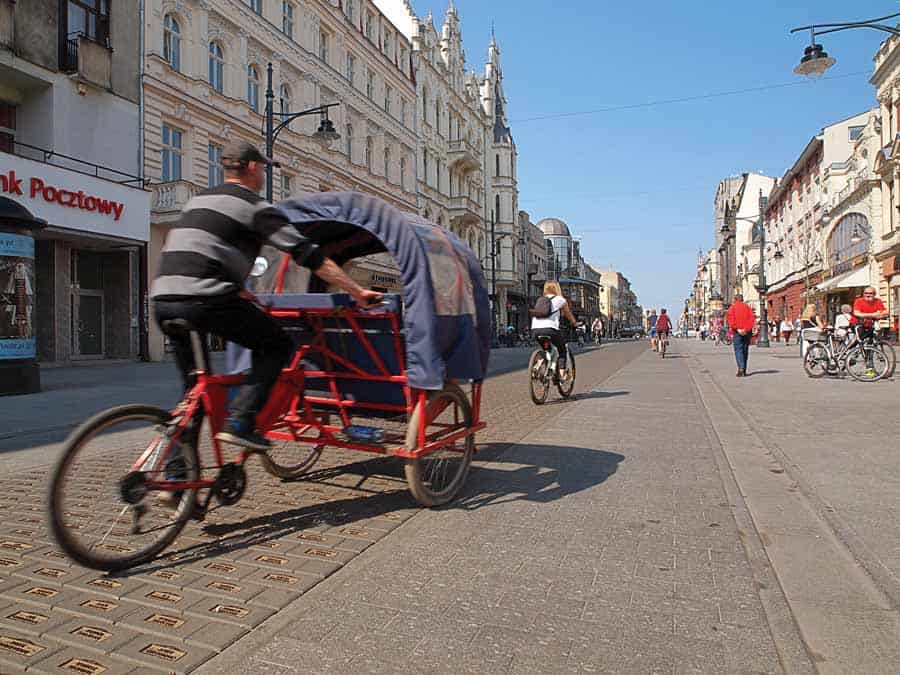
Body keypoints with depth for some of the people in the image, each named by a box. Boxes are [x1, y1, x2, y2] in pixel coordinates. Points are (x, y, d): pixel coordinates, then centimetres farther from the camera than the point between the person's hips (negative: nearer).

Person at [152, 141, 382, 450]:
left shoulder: (198, 199, 26)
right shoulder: (254, 206, 2)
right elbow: (308, 254, -3)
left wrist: (237, 291, 45)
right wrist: (358, 291, 0)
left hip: (162, 299, 8)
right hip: (202, 299, -8)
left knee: (193, 388, 20)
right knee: (278, 345, 6)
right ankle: (239, 422, -7)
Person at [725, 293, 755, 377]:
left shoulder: (732, 307, 3)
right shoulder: (748, 307, 12)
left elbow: (730, 319, -12)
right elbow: (752, 318, -1)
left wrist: (737, 329, -14)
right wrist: (747, 329, -9)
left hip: (737, 332, -3)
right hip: (747, 332, 3)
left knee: (738, 350, -5)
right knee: (745, 350, 10)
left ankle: (741, 368, -22)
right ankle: (744, 370, 14)